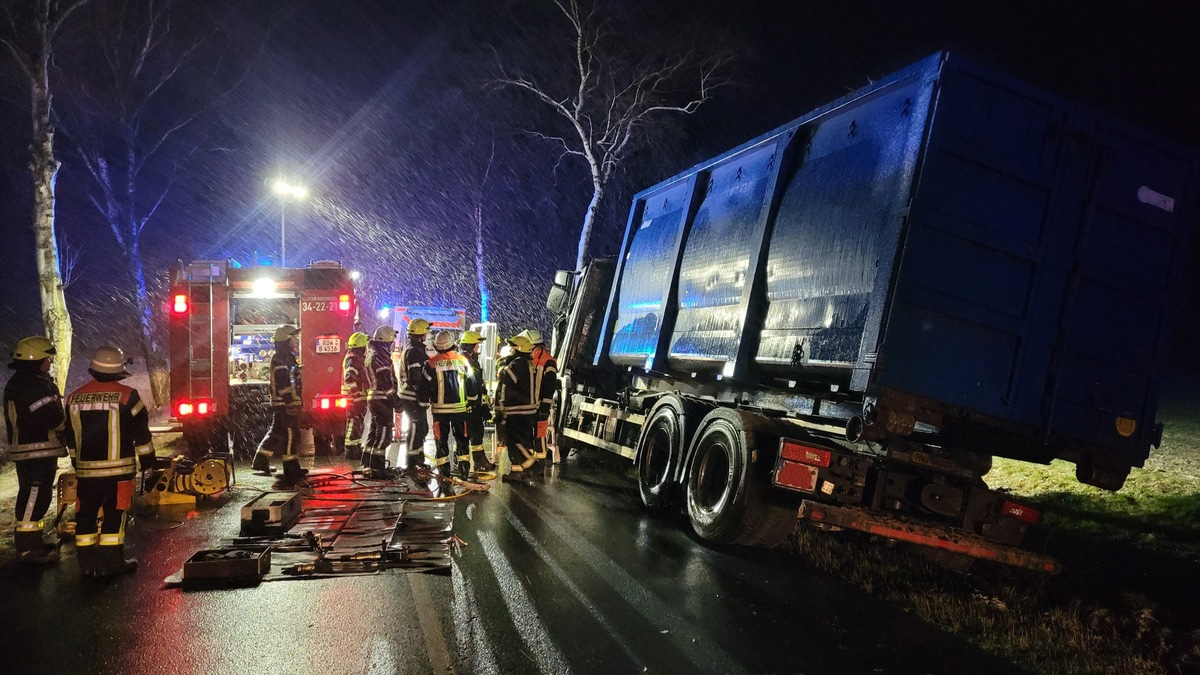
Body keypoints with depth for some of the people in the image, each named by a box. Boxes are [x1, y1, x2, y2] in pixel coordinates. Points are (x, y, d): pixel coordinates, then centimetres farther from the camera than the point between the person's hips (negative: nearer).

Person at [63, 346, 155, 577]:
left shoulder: (75, 398, 6)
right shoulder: (126, 396, -9)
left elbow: (71, 437, 15)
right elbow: (141, 433, -5)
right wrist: (147, 460, 6)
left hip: (86, 469, 4)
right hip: (118, 469, -4)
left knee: (86, 514, 11)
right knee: (115, 515, 2)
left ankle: (87, 562, 15)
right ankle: (111, 562, 4)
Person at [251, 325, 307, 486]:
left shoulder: (287, 357, 19)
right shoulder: (280, 359, -14)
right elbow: (283, 384, -23)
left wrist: (297, 402, 24)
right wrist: (292, 403, -26)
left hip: (288, 404, 10)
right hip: (285, 405, -10)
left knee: (276, 433, 19)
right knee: (290, 436, -9)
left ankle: (260, 462, 30)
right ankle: (292, 474, -8)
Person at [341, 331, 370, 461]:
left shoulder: (358, 358, 17)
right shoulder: (352, 359, -16)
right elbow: (349, 378, -28)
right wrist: (355, 394, -30)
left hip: (360, 398, 10)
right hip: (355, 399, -10)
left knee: (358, 425, 16)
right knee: (353, 425, -6)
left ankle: (357, 449, 25)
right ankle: (351, 451, -3)